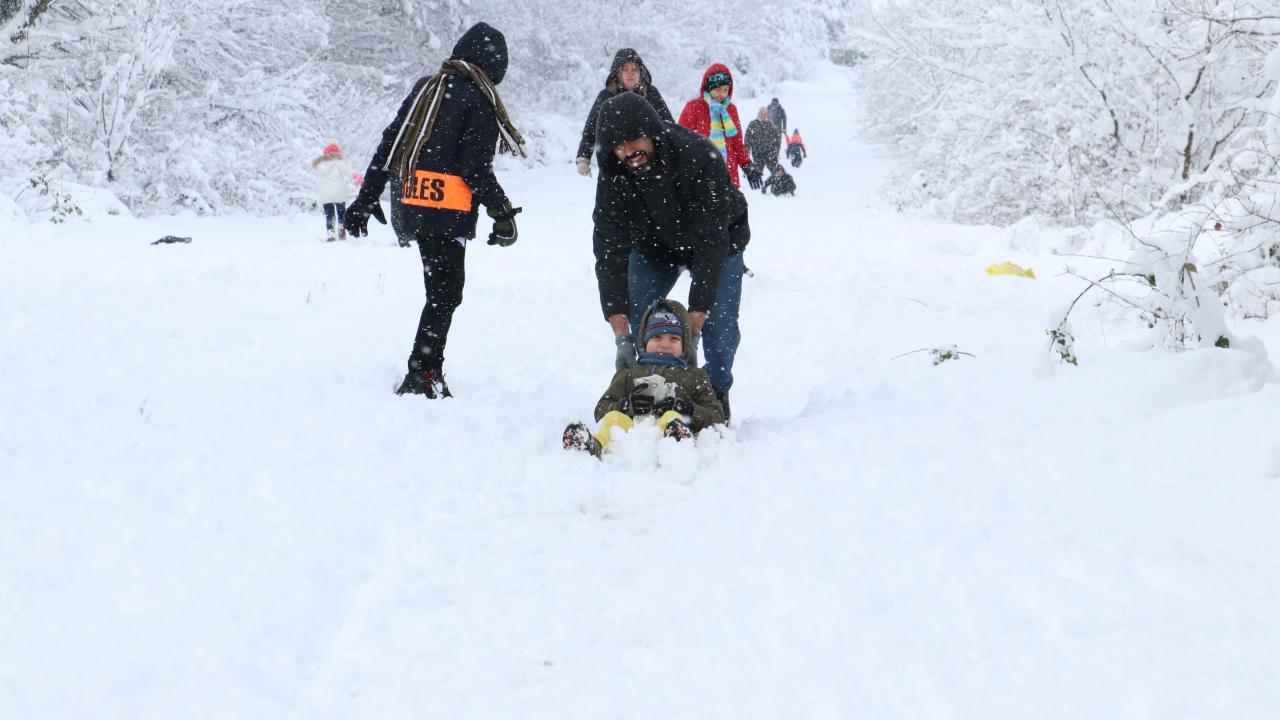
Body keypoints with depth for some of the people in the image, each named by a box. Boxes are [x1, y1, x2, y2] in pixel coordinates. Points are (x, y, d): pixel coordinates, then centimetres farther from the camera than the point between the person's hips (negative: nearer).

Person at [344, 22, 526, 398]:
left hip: (409, 206, 7)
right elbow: (475, 167, -12)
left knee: (442, 286, 16)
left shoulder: (425, 88, 15)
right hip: (447, 209, -7)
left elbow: (387, 144, 16)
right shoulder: (479, 101, -5)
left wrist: (367, 197, 21)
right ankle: (421, 376, -6)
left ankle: (429, 368, 15)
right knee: (445, 293, -2)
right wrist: (503, 214, -4)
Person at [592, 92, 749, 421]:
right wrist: (621, 334, -37)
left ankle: (718, 395, 10)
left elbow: (711, 244, -39)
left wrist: (694, 322, -43)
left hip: (719, 240, -3)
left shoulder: (701, 158, -40)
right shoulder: (613, 176, -29)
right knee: (639, 319, -11)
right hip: (654, 244, 3)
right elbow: (610, 252, -29)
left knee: (719, 323, -13)